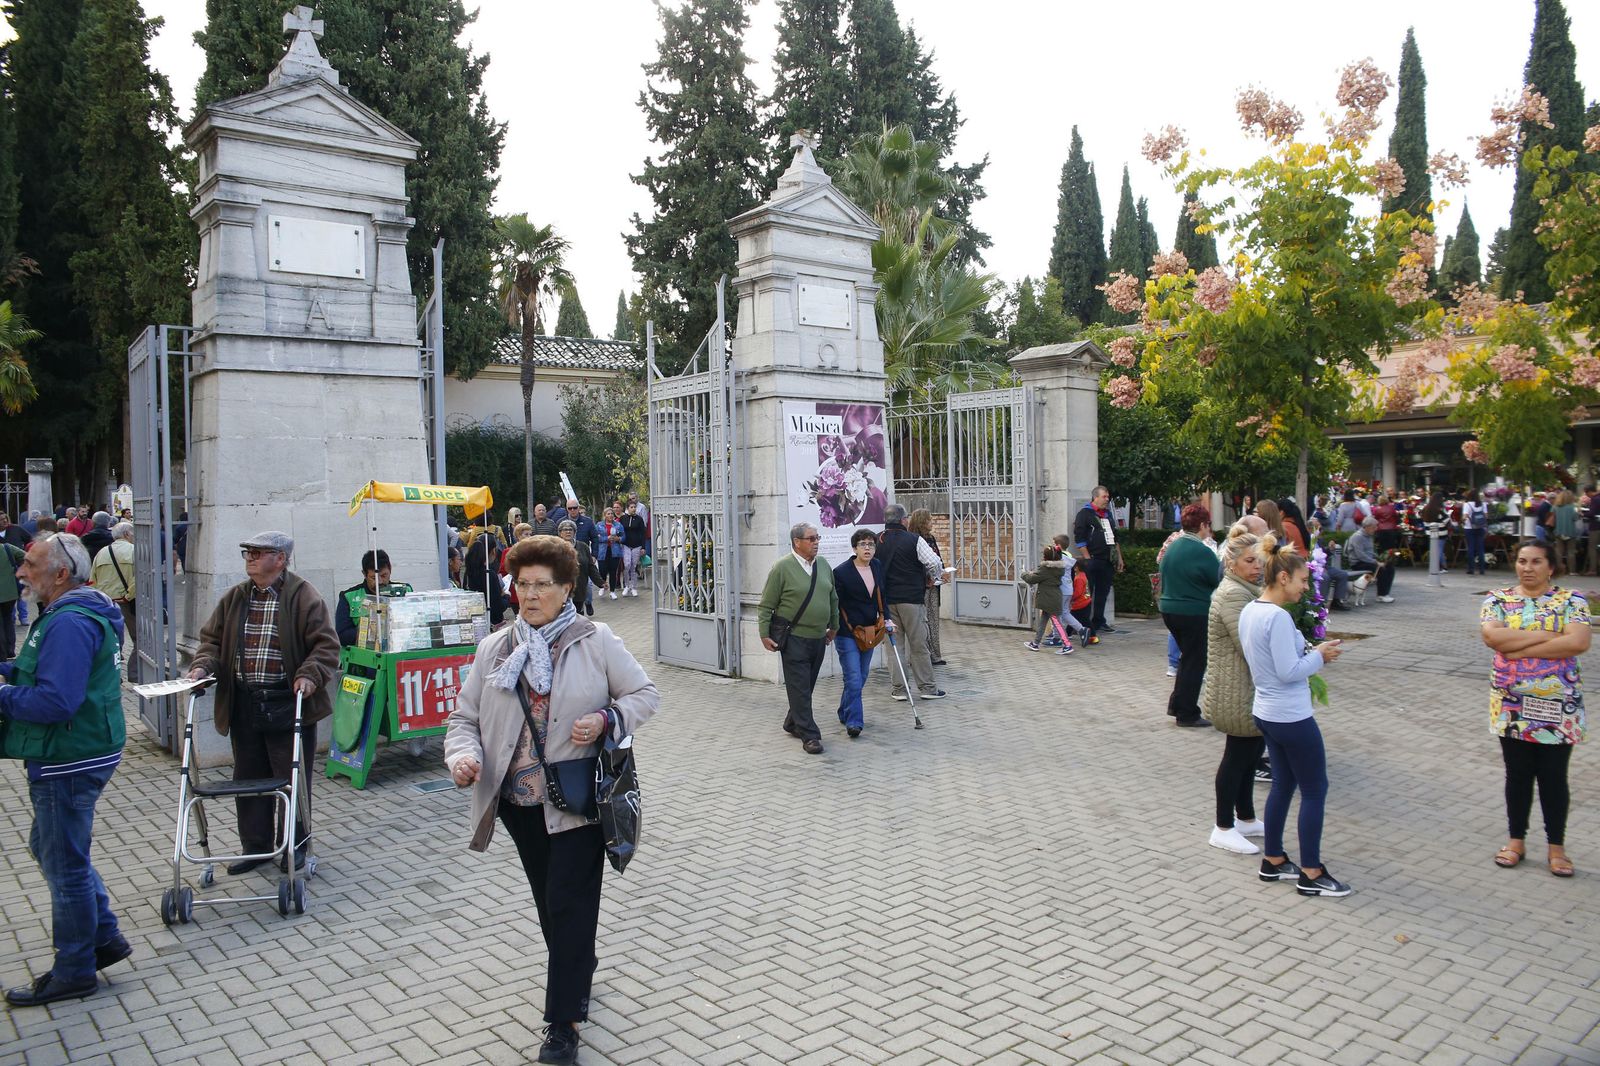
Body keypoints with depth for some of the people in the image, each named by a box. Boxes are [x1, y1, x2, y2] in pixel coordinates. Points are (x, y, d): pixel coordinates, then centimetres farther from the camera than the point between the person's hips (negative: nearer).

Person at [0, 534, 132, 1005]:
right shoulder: (71, 614, 11)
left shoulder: (69, 623, -23)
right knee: (51, 847, 23)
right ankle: (104, 937, 31)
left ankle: (73, 972, 18)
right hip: (73, 755, 11)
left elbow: (55, 701, -29)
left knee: (64, 863, 3)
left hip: (69, 763, -11)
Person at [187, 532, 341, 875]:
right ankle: (255, 845, 26)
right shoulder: (234, 598, 11)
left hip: (288, 703, -5)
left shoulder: (303, 596, -6)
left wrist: (310, 676, -23)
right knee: (249, 777, 12)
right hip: (244, 704, 5)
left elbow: (327, 644, -9)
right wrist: (202, 666, -1)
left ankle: (295, 844, 20)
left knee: (293, 777, 5)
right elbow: (211, 639, 17)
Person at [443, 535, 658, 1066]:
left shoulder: (596, 641, -7)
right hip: (520, 802, 4)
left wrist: (605, 719, -19)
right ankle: (578, 976, 43)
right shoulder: (495, 649, 4)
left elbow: (645, 695, -1)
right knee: (549, 902, 19)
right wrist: (464, 755, -16)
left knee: (571, 904, -3)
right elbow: (465, 716, 5)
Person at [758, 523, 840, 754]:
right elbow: (766, 605, -6)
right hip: (795, 638, -6)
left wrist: (834, 626, 23)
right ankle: (810, 736, -1)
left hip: (819, 638, 6)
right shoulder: (782, 567, -9)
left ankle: (793, 723, 32)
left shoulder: (823, 565, 9)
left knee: (807, 686, 14)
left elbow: (833, 599, 20)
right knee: (799, 688, -4)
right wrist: (765, 635, -10)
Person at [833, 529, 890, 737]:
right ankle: (854, 722, -6)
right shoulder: (841, 571, -13)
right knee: (854, 678, -11)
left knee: (861, 677, 15)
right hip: (847, 633, -6)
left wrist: (886, 619, 5)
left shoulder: (878, 567, 5)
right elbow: (835, 604, -9)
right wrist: (849, 628, -11)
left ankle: (845, 713, 31)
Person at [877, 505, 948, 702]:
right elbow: (935, 564, -13)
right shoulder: (913, 540, -10)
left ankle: (897, 688, 12)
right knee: (919, 644, 5)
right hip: (911, 598, -4)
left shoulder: (876, 541, 2)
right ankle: (927, 687, 12)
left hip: (886, 599, 4)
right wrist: (932, 576, 8)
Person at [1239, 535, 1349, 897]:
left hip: (1265, 713, 9)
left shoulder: (1249, 610, 5)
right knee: (1315, 791, 4)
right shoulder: (1278, 617, -24)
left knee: (1283, 783, 19)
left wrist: (1310, 653, 10)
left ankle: (1273, 861, 28)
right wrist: (1319, 656, -8)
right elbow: (1289, 671, -23)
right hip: (1291, 717, -9)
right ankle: (1311, 874, 14)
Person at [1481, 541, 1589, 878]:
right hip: (1511, 705, 1)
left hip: (1558, 707, -1)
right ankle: (1516, 840, 23)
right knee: (1518, 774, 10)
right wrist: (1546, 635, -15)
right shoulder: (1498, 599, 2)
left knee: (1554, 777, 7)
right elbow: (1492, 636, -16)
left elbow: (1578, 642, -18)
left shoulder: (1571, 600, -2)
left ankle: (1556, 846, 21)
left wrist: (1519, 648, -17)